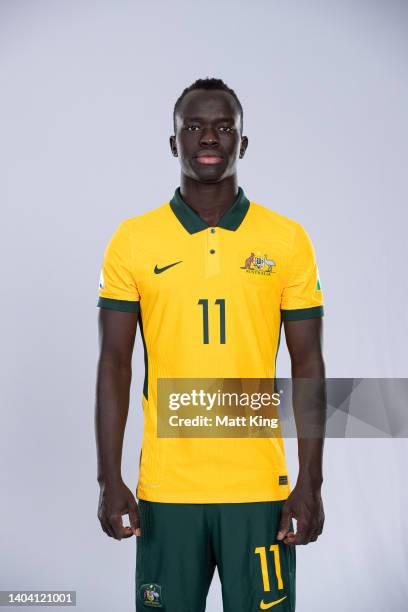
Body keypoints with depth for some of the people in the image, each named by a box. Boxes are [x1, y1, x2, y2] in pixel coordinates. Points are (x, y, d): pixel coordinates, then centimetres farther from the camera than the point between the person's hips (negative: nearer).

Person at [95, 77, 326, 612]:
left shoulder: (288, 241, 0)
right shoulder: (133, 240, 0)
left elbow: (308, 367, 1)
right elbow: (114, 367, 0)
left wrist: (311, 482, -3)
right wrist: (110, 481, -4)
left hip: (259, 485, 0)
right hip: (166, 486, 0)